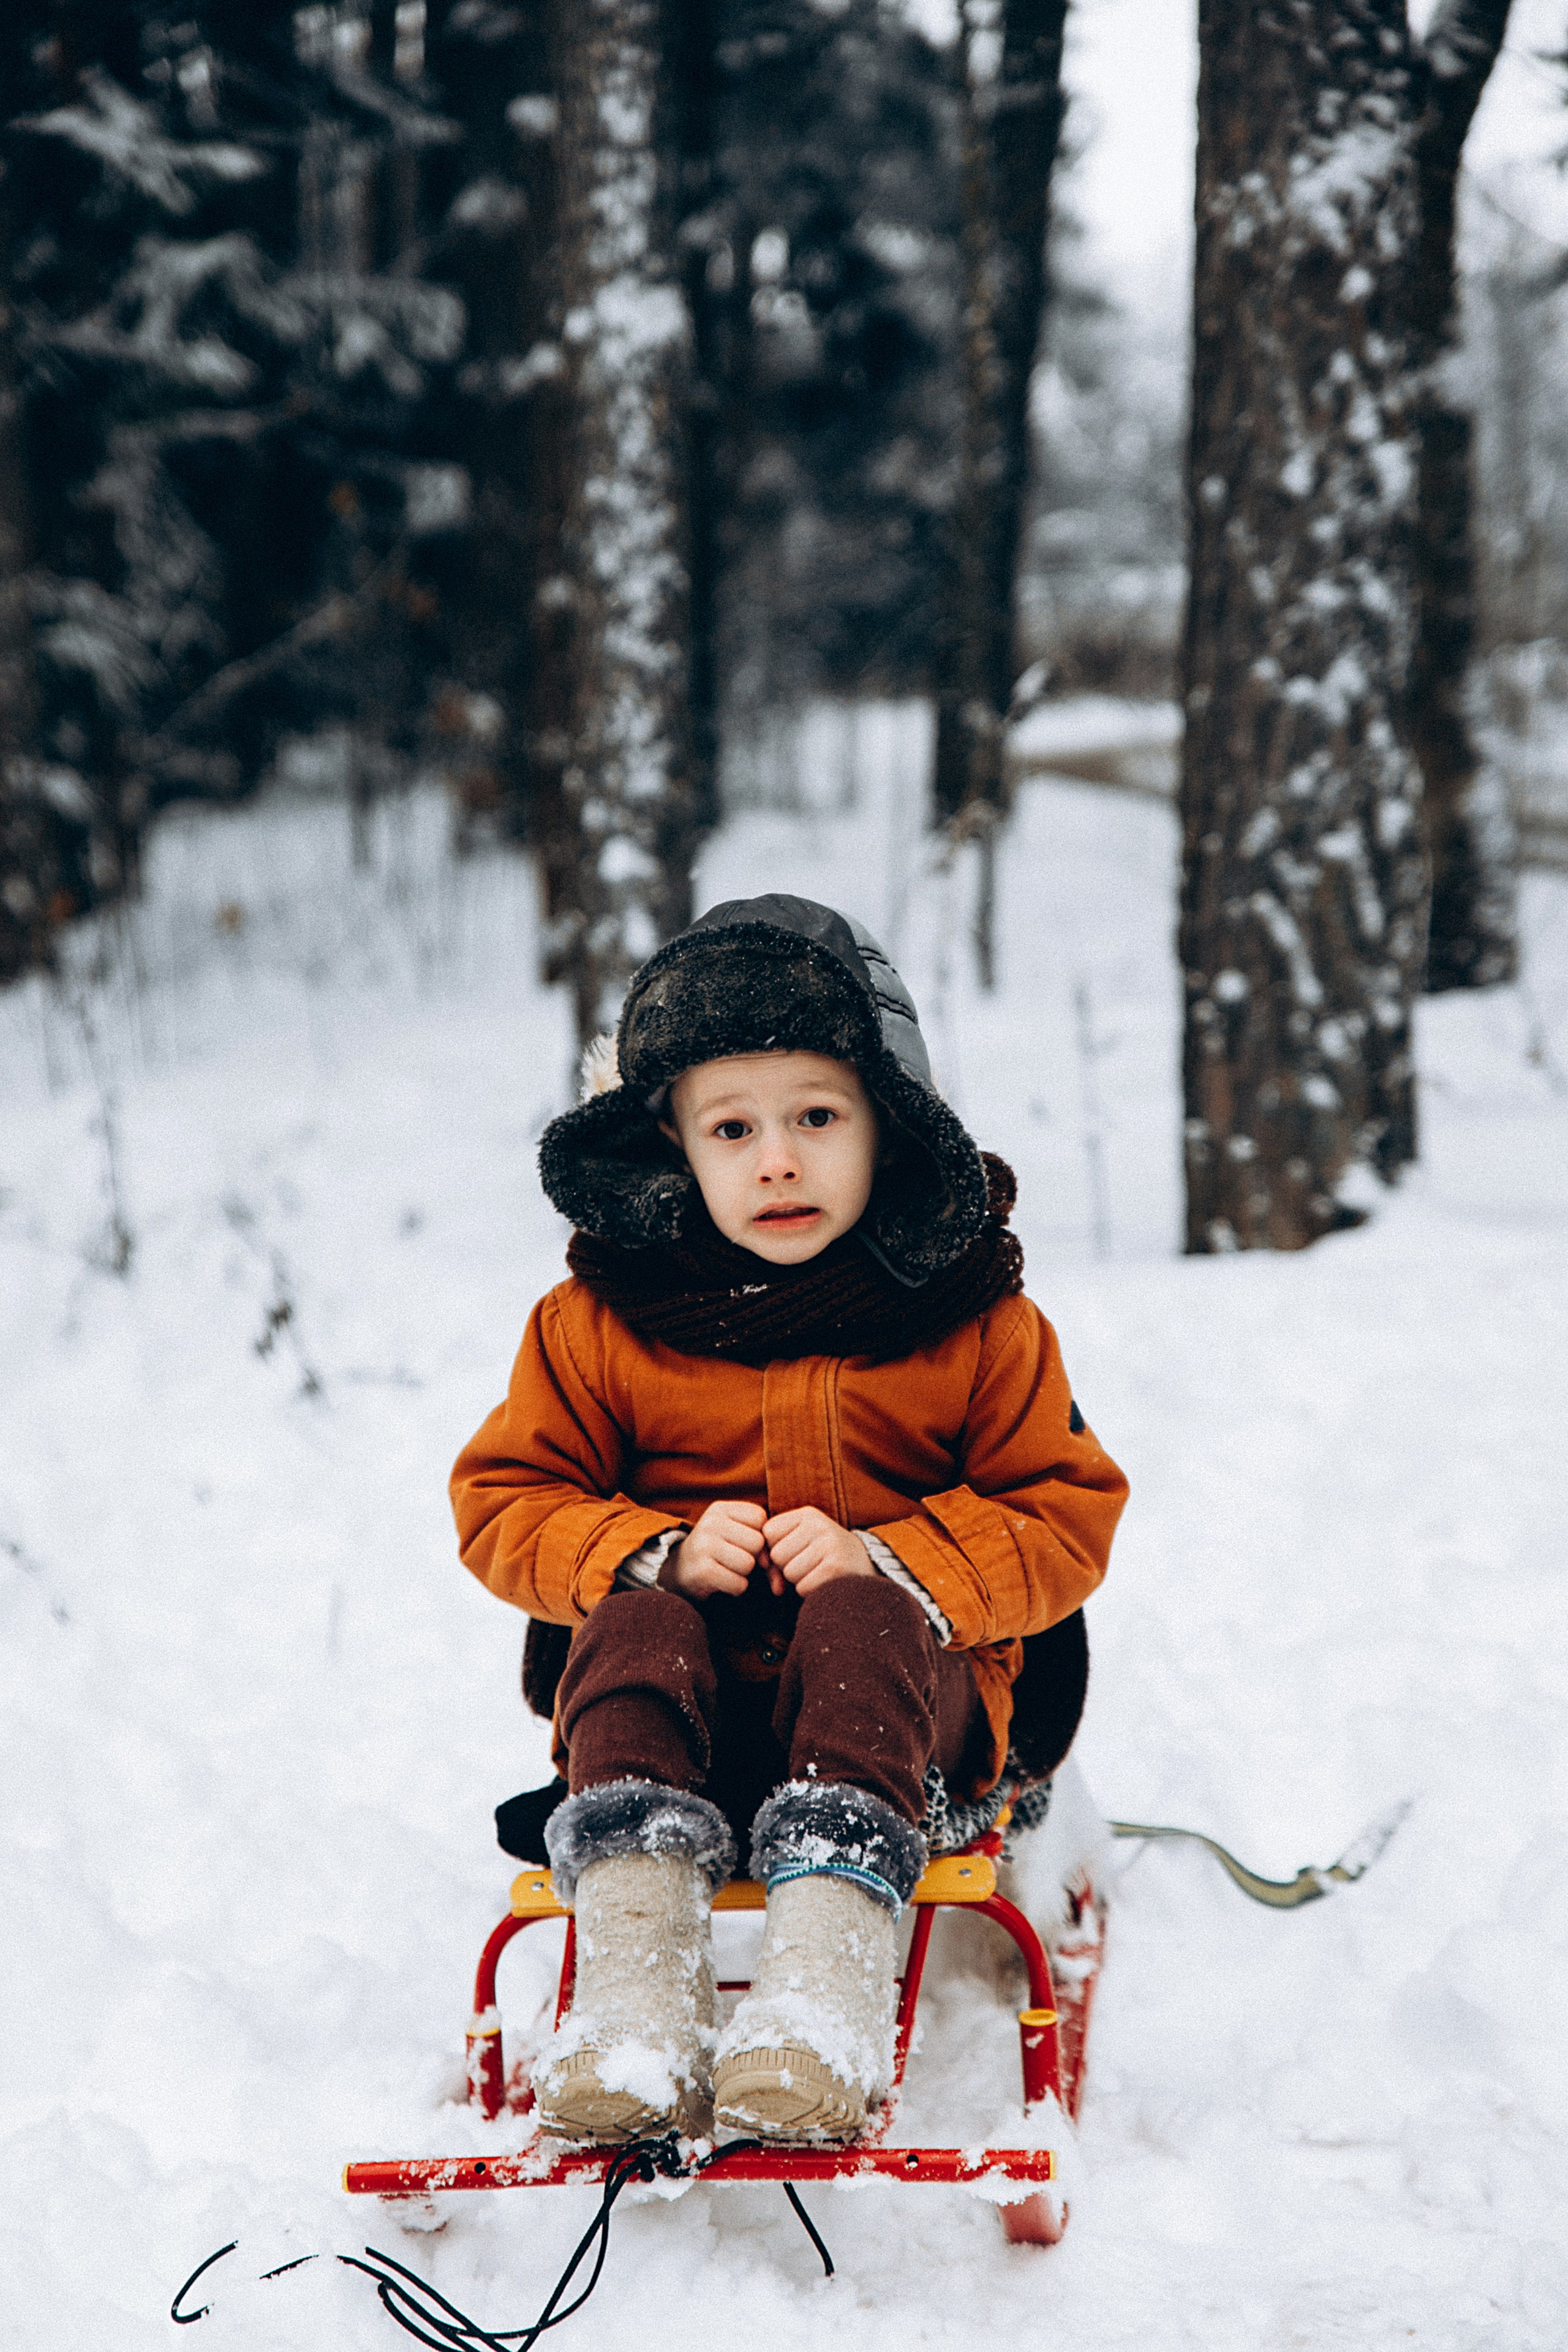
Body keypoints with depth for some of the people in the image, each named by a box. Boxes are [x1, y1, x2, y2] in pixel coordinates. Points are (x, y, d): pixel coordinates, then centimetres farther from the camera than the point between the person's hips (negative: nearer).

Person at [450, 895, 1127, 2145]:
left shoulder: (971, 1317, 2)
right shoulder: (602, 1318, 4)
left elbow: (1064, 1518, 2)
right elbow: (506, 1501, 6)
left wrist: (887, 1564, -16)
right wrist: (657, 1551, -14)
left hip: (908, 1683, -1)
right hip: (680, 1713, 1)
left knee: (856, 1625, -34)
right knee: (634, 1627, -31)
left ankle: (828, 1991, -51)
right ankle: (633, 1989, -46)